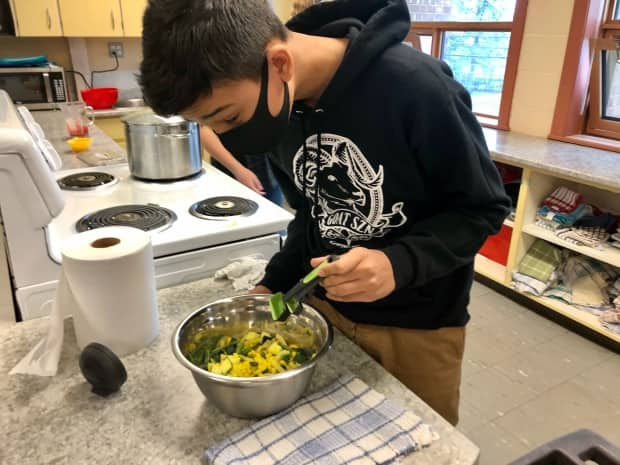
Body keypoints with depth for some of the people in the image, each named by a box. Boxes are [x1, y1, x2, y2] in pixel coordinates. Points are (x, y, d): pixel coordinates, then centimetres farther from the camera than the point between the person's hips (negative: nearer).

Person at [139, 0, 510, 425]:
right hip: (328, 306, 5)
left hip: (419, 323, -4)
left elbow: (484, 207, -16)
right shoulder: (280, 105, -7)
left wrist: (400, 263, -30)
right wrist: (275, 283, -2)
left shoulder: (415, 86, -27)